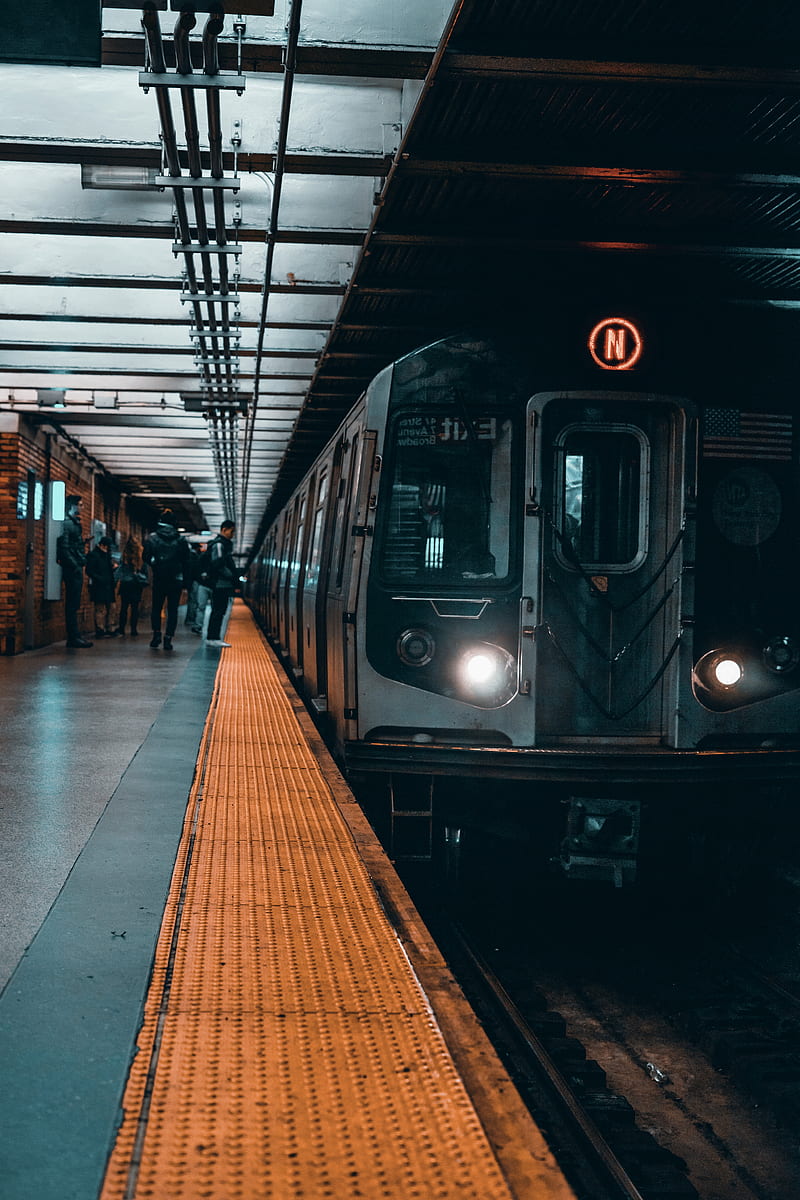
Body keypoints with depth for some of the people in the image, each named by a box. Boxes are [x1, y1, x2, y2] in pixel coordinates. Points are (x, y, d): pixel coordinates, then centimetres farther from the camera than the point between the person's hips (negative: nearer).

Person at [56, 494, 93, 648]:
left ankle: (74, 637, 14)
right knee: (72, 604, -8)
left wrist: (82, 562, 11)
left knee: (73, 604, 10)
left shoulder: (75, 523, 19)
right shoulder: (67, 523, -10)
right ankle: (73, 637, -8)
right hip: (72, 570, -10)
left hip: (76, 569, 10)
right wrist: (75, 566, -18)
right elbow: (64, 548, -17)